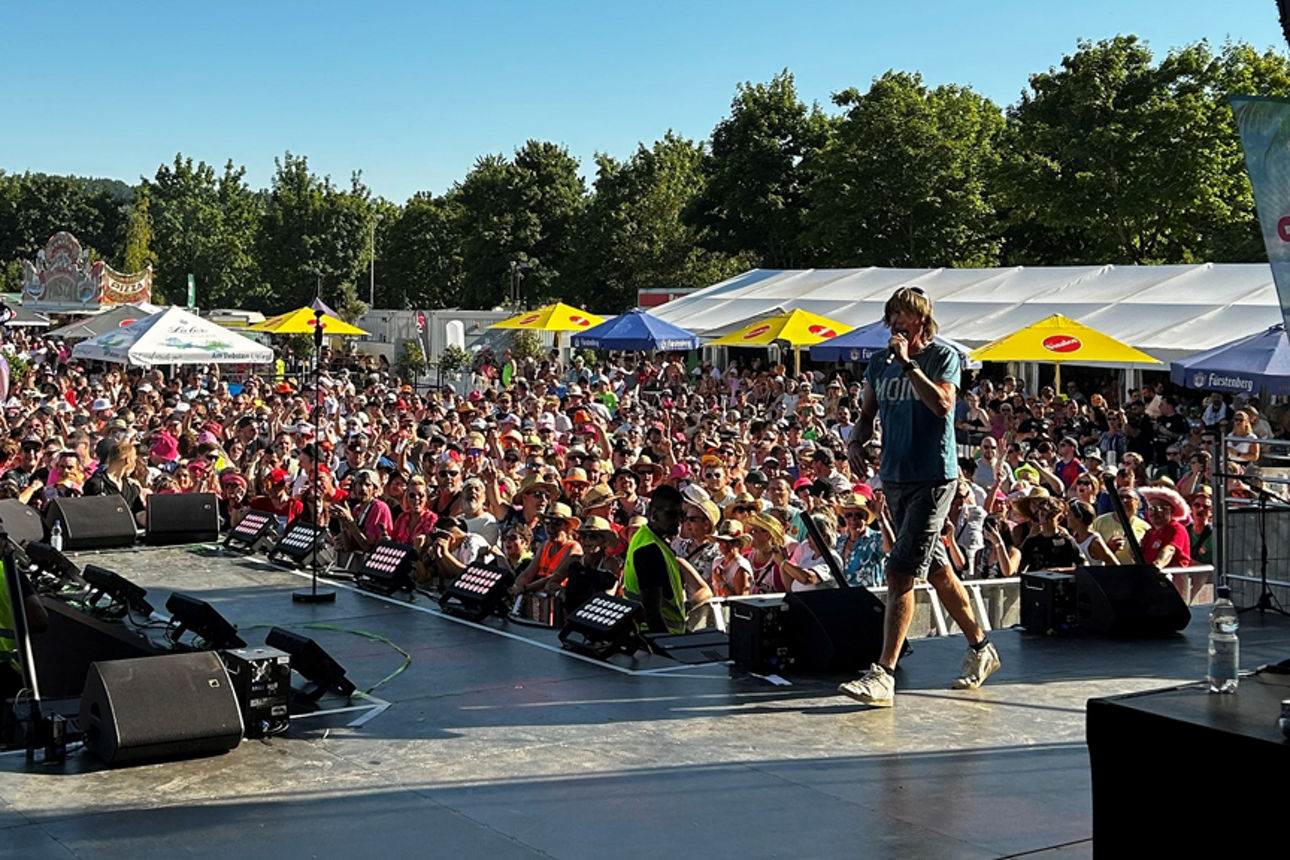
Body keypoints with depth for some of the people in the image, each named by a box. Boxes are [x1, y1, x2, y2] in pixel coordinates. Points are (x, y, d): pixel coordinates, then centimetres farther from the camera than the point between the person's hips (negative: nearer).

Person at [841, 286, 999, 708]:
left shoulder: (943, 356, -5)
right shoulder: (879, 364, 11)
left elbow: (943, 404, -22)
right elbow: (868, 414, 18)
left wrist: (907, 363, -20)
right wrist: (856, 441, -3)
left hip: (933, 479, -7)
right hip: (894, 478, 7)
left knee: (901, 574, -14)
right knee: (936, 569, 16)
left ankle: (883, 674, -16)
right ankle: (980, 647, 32)